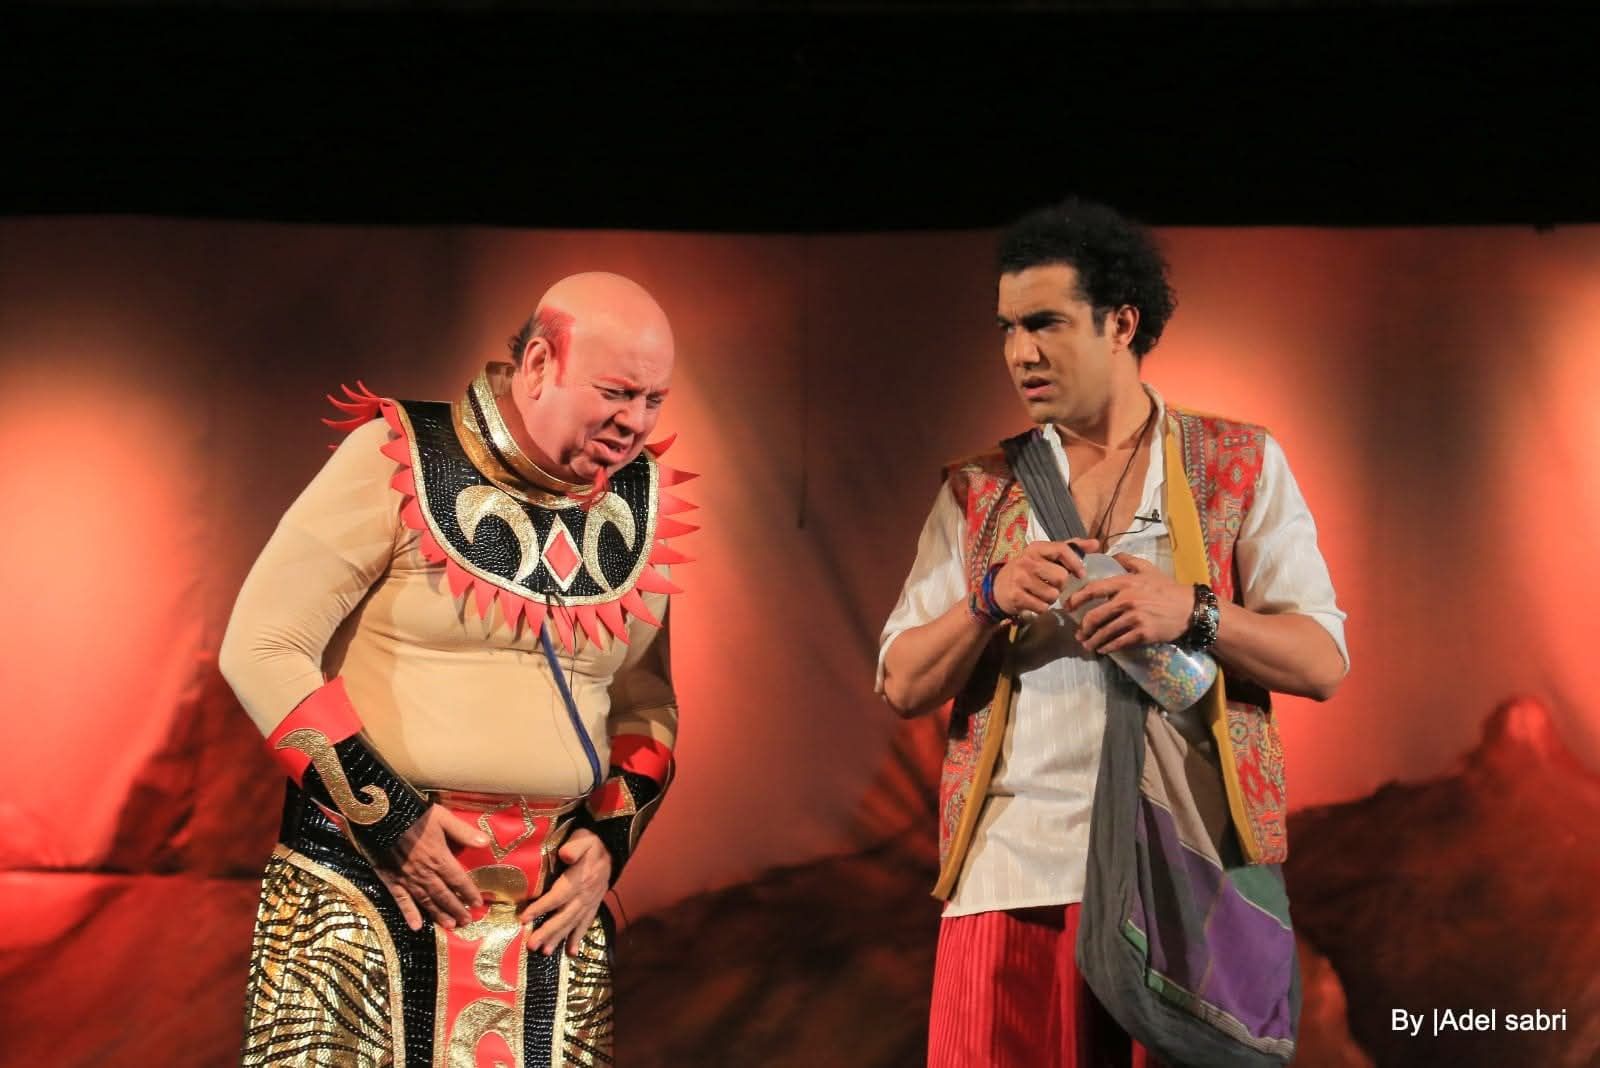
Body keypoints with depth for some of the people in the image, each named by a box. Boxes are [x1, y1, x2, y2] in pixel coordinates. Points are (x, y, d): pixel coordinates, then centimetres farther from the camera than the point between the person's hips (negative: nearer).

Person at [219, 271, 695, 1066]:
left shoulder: (640, 503, 7)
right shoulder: (397, 459, -7)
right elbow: (262, 649, -9)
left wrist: (609, 837, 3)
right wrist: (385, 816, -12)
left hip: (550, 900, 4)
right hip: (366, 882, -4)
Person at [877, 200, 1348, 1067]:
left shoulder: (1240, 466, 8)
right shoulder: (977, 491, 12)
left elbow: (1322, 661, 2)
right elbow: (902, 687, 8)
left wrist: (1192, 613, -15)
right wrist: (993, 598, -10)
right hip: (1016, 872, 1)